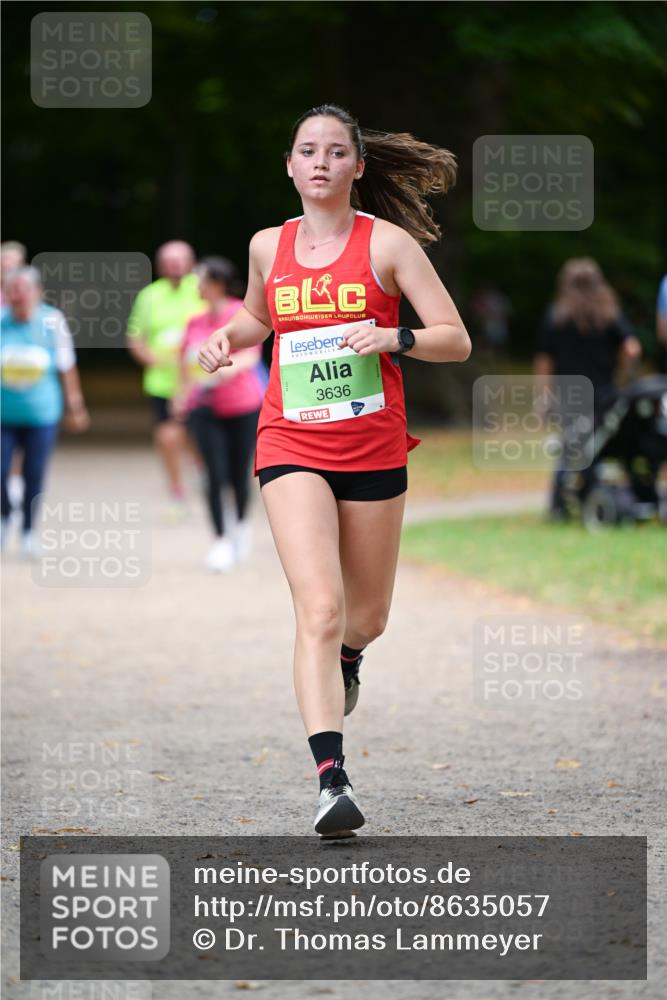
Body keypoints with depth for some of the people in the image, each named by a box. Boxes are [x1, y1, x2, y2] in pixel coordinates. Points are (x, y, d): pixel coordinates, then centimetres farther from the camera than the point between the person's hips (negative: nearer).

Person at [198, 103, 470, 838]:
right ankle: (331, 779, -25)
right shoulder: (268, 246, 6)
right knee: (320, 607, -18)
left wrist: (391, 337, -23)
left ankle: (346, 655, 53)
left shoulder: (388, 242, -4)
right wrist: (228, 337, 6)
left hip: (373, 448, 0)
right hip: (291, 446, 0)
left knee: (367, 616, 14)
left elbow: (456, 340, -6)